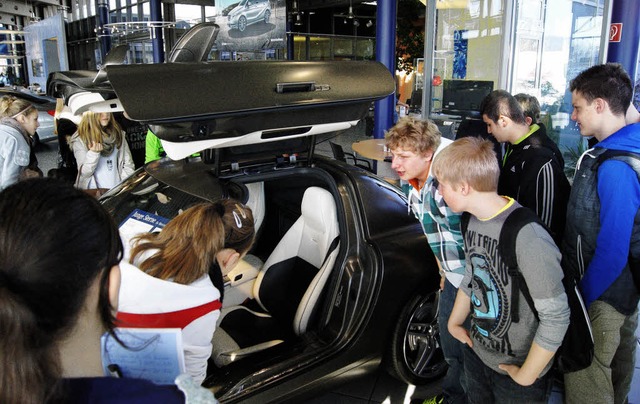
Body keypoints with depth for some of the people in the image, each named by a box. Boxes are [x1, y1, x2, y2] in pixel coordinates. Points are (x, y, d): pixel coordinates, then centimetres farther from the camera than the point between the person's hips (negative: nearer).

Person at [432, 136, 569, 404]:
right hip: (476, 352, 7)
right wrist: (454, 321, 12)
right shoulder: (474, 222, -6)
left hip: (516, 371, -7)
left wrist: (526, 376, -17)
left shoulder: (528, 238, -31)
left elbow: (556, 317, -25)